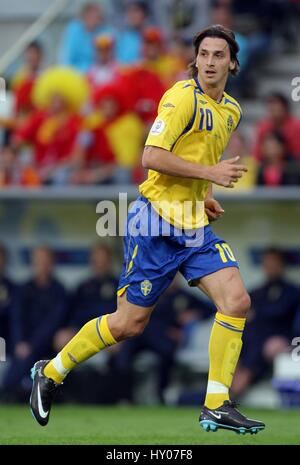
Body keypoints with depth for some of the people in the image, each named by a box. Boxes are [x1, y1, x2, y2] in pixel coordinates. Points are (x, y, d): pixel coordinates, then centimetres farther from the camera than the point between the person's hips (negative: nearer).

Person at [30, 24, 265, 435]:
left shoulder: (231, 111, 14)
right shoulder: (183, 97, -13)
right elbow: (152, 157, -21)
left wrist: (205, 196, 14)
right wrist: (210, 173, -21)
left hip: (195, 225, 7)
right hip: (158, 221, -7)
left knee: (236, 300, -11)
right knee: (129, 323, -1)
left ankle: (216, 407, -4)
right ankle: (51, 373, 20)